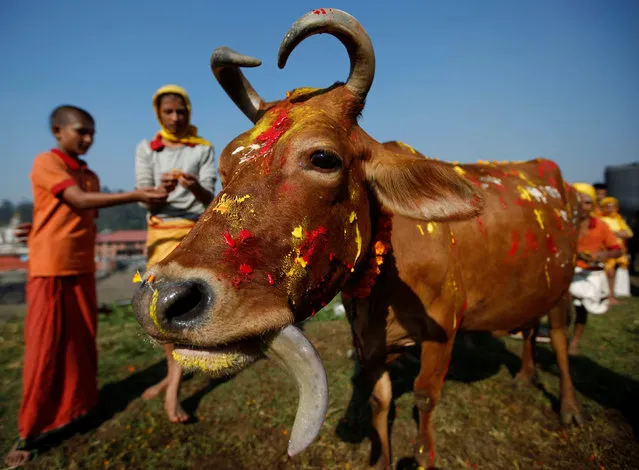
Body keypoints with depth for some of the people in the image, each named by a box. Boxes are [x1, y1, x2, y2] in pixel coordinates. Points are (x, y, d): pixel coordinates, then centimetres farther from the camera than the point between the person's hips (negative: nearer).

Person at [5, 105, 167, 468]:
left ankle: (79, 404, 27)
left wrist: (47, 230, -3)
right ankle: (31, 431, 9)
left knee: (83, 342, 11)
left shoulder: (91, 176, 13)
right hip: (50, 269, -6)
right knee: (45, 347, -2)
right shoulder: (45, 162, -7)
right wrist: (136, 196, -28)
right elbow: (79, 201, -21)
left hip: (83, 268, 6)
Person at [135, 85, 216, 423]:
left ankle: (173, 392, -6)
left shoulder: (203, 149, 1)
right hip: (160, 232, 3)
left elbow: (209, 198, -7)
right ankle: (171, 375, 27)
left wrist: (196, 187, -30)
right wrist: (162, 189, -25)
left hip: (195, 231, -2)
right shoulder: (146, 149, 4)